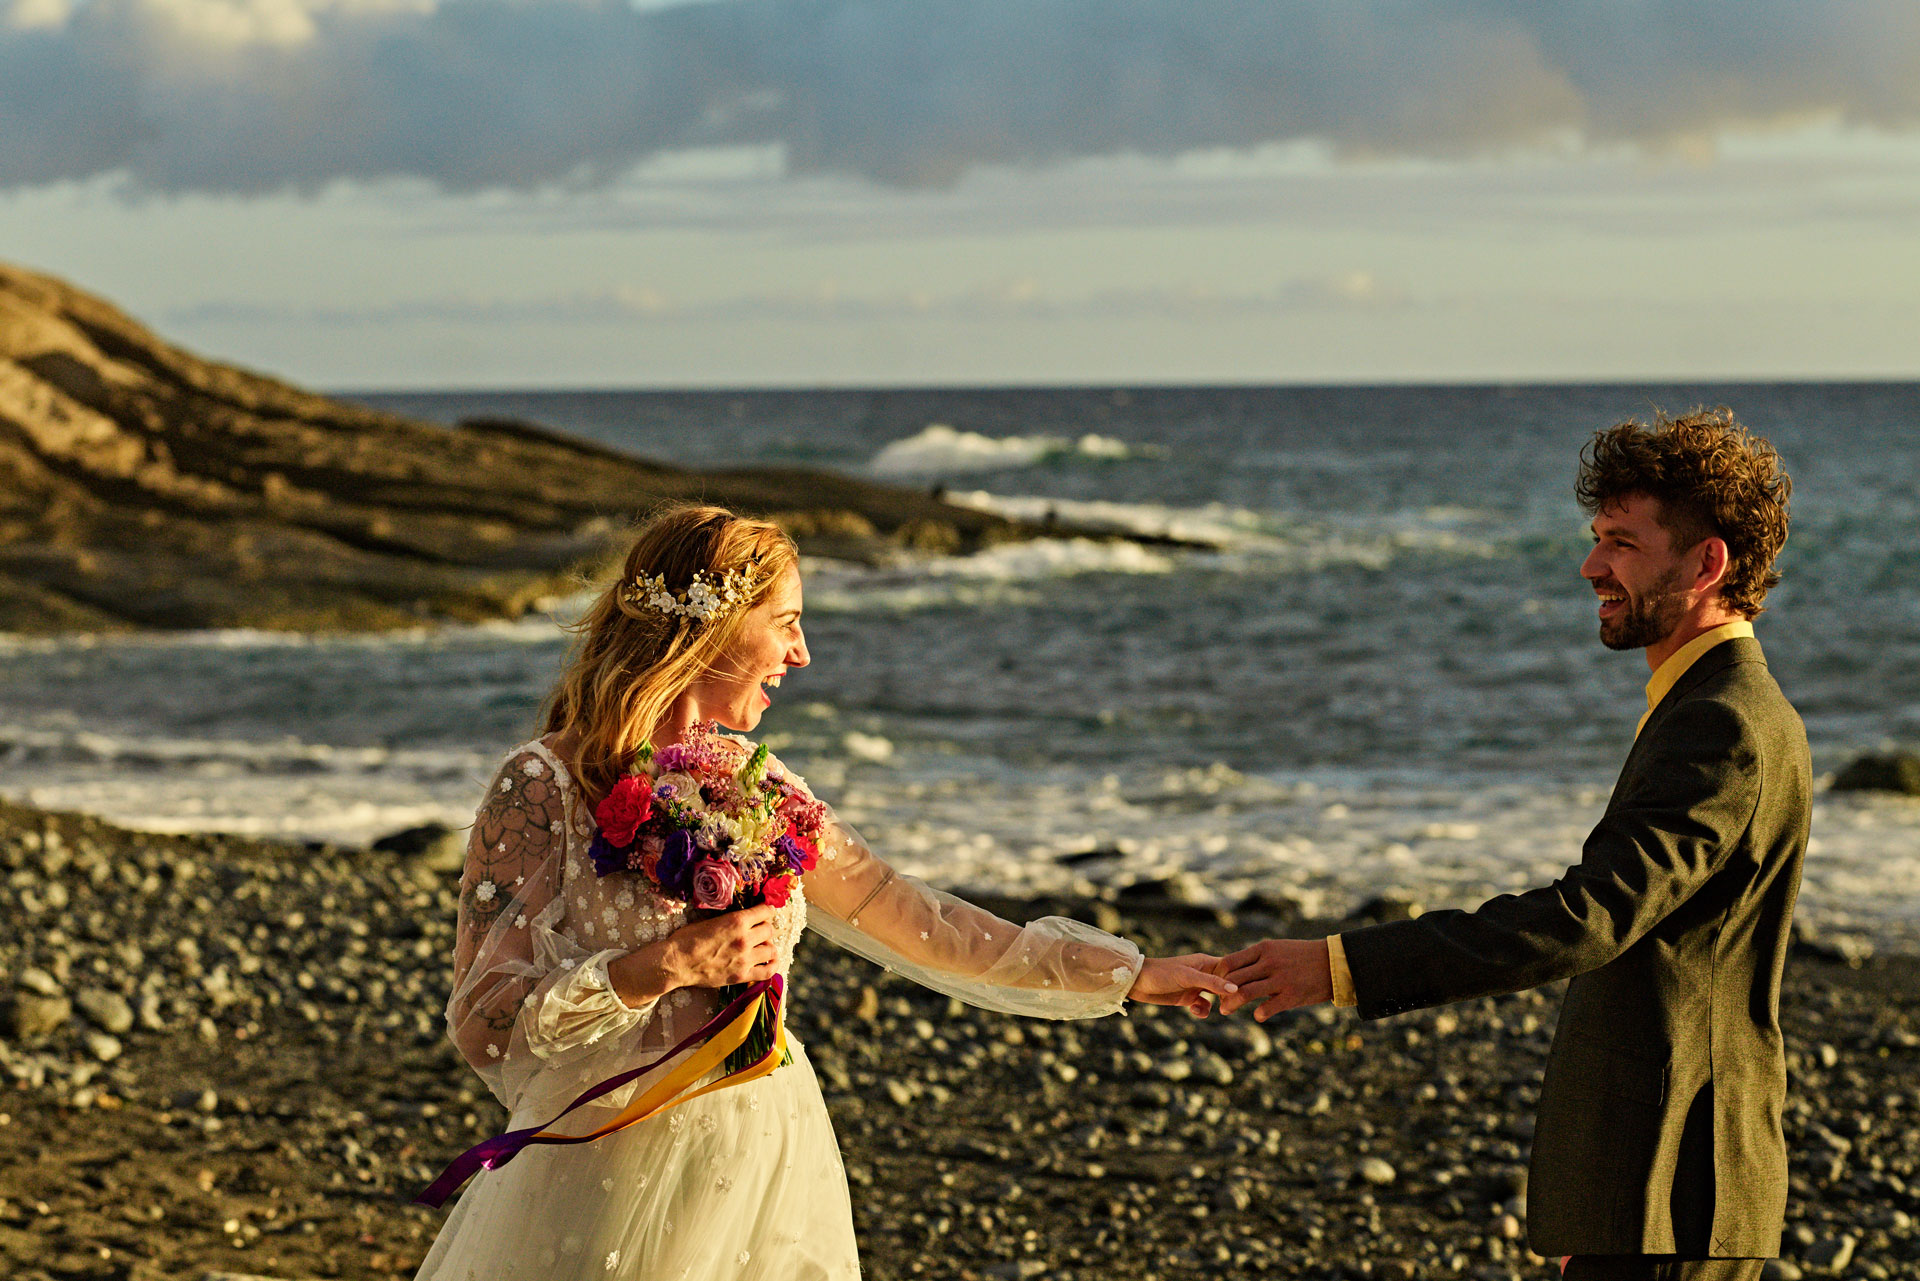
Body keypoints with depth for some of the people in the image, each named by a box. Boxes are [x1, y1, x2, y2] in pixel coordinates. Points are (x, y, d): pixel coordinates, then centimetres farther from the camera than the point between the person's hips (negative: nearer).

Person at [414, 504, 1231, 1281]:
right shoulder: (544, 787, -11)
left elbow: (909, 920, 13)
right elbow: (483, 1023, -14)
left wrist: (1126, 974, 16)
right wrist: (664, 967, -24)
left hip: (767, 1165, 6)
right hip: (614, 1168, -5)